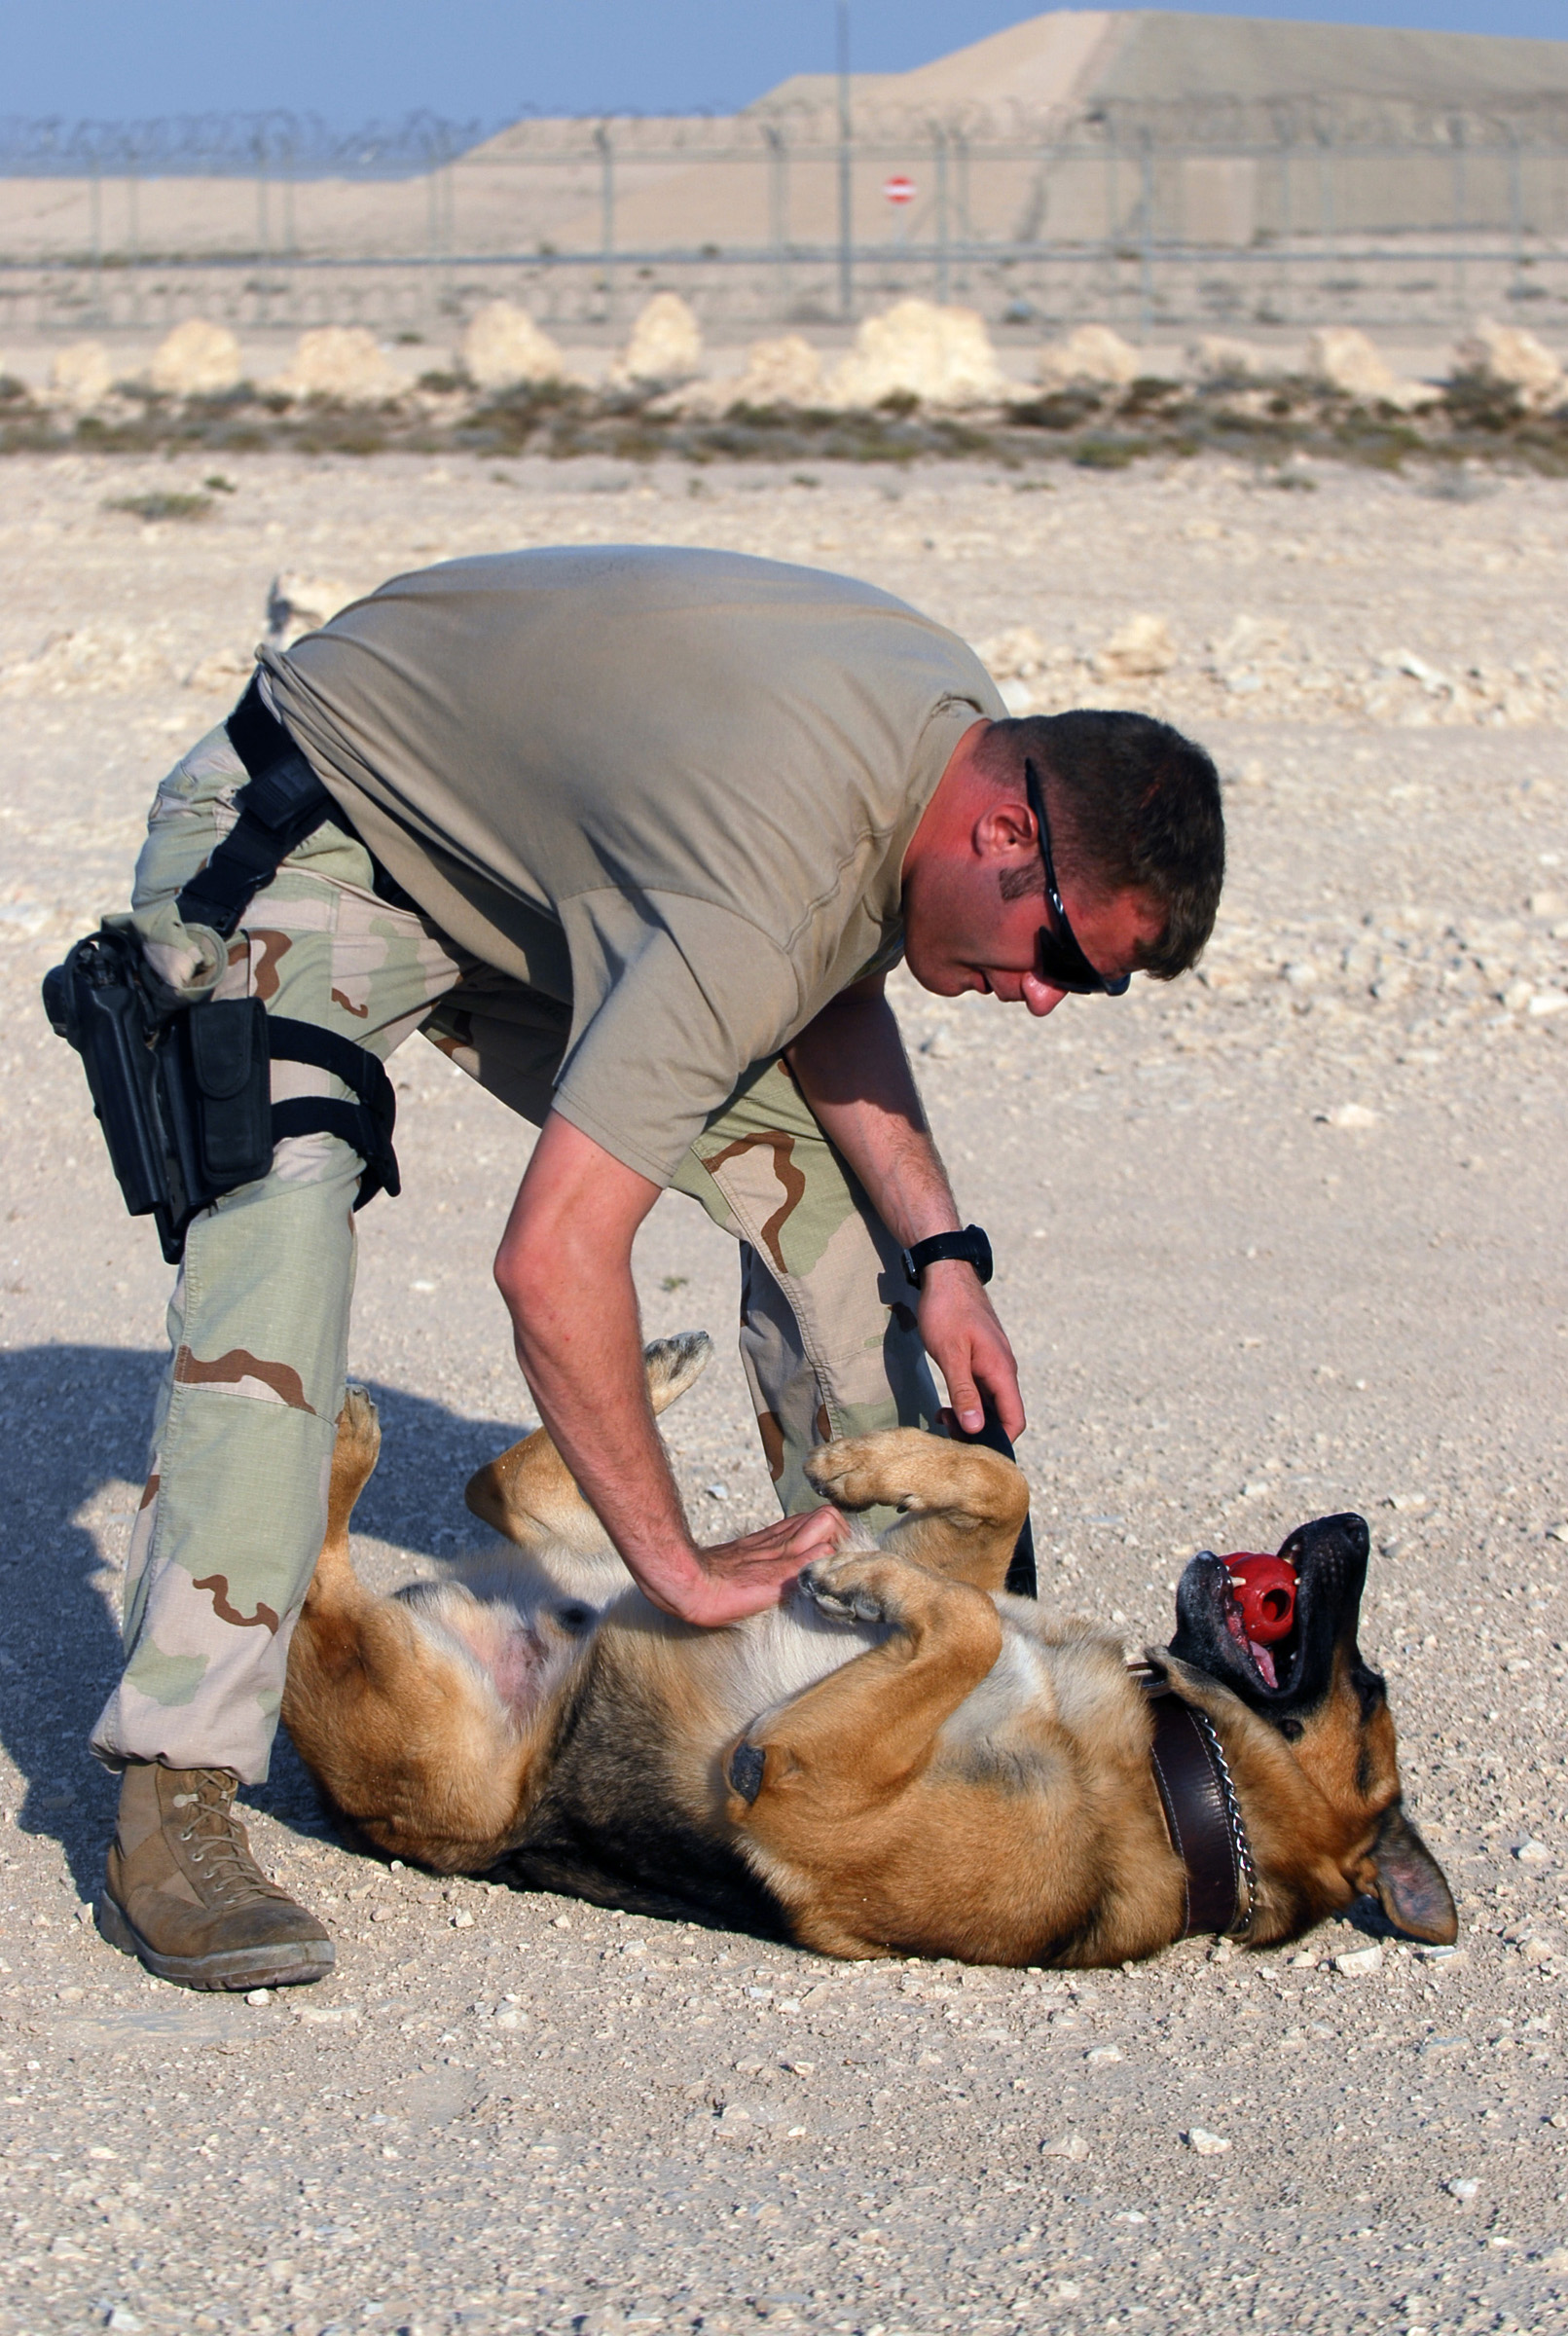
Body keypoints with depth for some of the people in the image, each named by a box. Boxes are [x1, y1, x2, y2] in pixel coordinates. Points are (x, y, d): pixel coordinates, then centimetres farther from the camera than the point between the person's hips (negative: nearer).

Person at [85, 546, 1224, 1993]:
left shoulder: (965, 729, -11)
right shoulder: (761, 892, -40)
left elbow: (830, 989, 8)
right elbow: (554, 1256, -45)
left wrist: (938, 1249, -6)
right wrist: (680, 1568, -37)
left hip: (528, 845, 9)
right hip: (303, 845, -9)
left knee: (814, 1172, 3)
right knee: (278, 1254, -29)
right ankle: (173, 1811, -30)